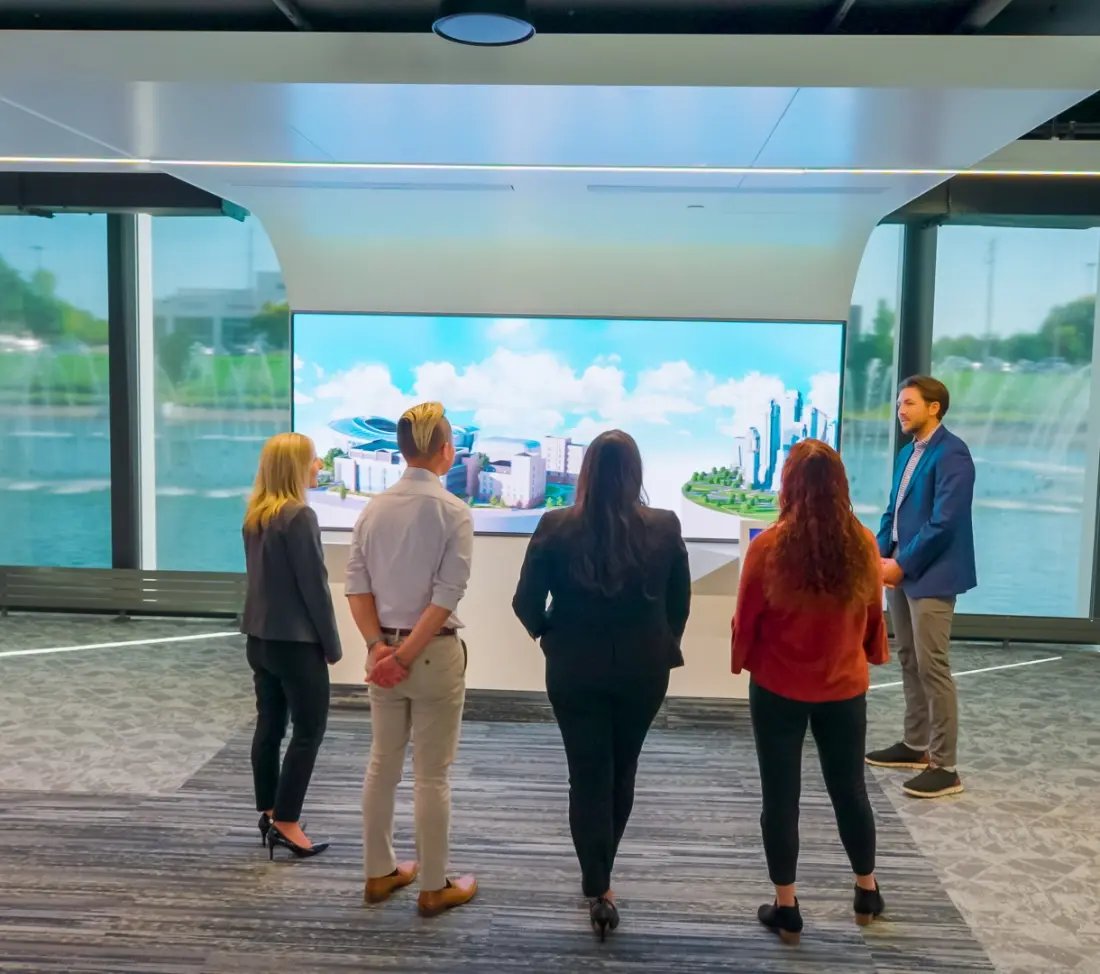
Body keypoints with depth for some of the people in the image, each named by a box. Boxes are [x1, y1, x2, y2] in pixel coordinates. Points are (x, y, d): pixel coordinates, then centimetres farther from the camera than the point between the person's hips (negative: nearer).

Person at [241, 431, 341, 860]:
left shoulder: (255, 515, 7)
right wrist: (331, 643, -7)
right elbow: (314, 585, -16)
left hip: (261, 636, 8)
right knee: (309, 730, 1)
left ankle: (269, 813, 22)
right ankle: (285, 821, 2)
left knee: (269, 725, 14)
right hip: (295, 640, -8)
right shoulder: (299, 516, -18)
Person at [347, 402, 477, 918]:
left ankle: (379, 873, 30)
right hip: (434, 652, -5)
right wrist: (408, 653, -15)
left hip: (384, 649, 5)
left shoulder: (374, 508, 3)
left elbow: (356, 585, -2)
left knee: (382, 764, 17)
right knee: (432, 774, 6)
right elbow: (447, 594, -18)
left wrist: (379, 645, -6)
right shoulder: (452, 510, -13)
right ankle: (434, 887, 18)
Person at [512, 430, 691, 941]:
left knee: (588, 775, 9)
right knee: (621, 771, 19)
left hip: (575, 669, -2)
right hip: (642, 669, 2)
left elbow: (527, 604, -8)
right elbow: (680, 603, 2)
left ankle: (599, 889, 9)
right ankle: (598, 874, 36)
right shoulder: (665, 528, -9)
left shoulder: (555, 527, -12)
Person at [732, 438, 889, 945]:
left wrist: (740, 660, 11)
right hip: (844, 688, 3)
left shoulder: (769, 545, -19)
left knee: (781, 796, 10)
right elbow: (873, 614, 4)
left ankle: (786, 908, 20)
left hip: (779, 689, -3)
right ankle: (866, 892, 36)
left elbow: (746, 620, -9)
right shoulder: (862, 544, -10)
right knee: (850, 789, 20)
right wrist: (873, 655, 24)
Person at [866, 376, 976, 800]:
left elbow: (944, 523, -20)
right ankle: (916, 745, 28)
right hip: (901, 570, 9)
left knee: (932, 667, -5)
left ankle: (944, 767, 3)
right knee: (909, 662, 15)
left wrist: (902, 564, -16)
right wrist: (880, 552, 2)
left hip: (930, 575, -9)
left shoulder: (951, 454, -14)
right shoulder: (908, 452, 13)